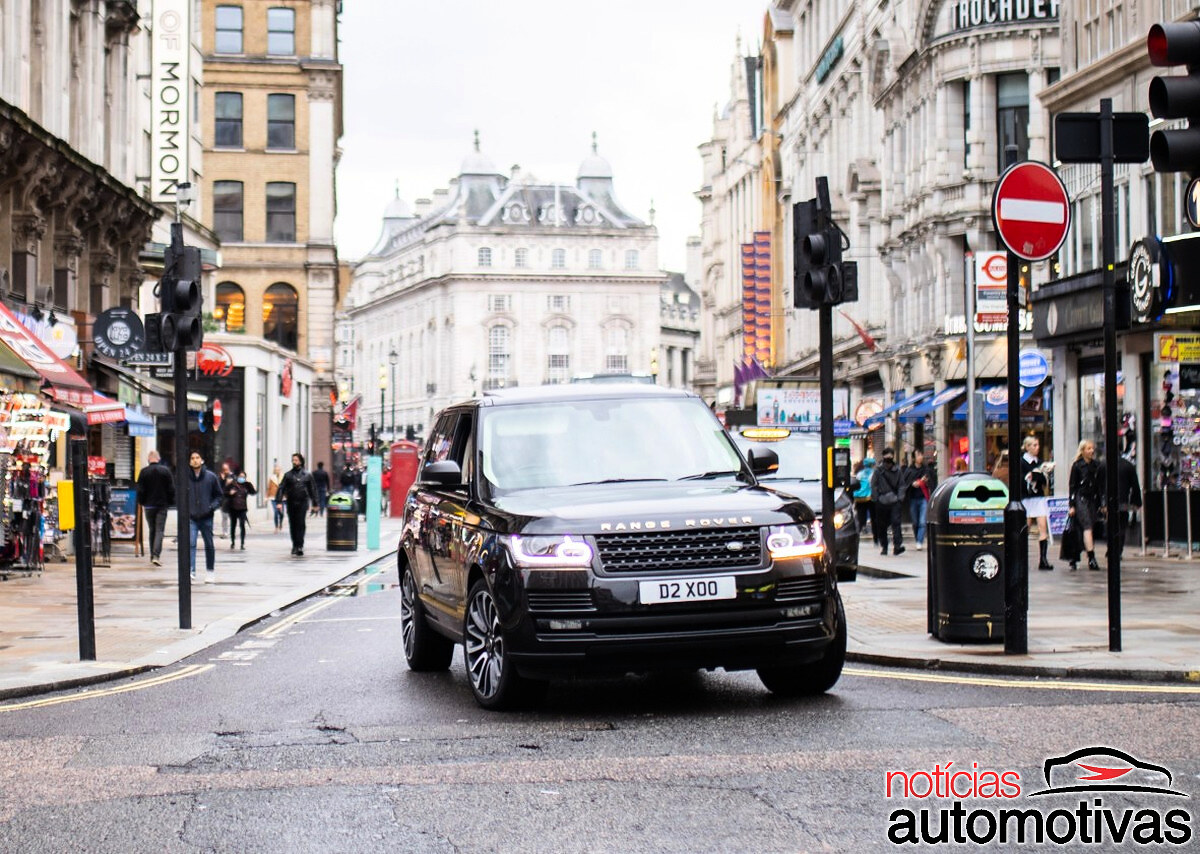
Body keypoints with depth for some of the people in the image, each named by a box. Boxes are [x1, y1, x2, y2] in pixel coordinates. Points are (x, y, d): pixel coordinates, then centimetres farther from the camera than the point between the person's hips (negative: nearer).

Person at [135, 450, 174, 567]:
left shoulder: (143, 472, -3)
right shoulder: (166, 471, -3)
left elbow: (140, 490, -1)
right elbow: (171, 489, -1)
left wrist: (141, 503, 11)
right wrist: (170, 502, 8)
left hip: (149, 505, 1)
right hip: (162, 505, -1)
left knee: (152, 530, 14)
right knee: (159, 530, -3)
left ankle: (153, 555, 19)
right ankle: (156, 555, -16)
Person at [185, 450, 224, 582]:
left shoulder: (211, 477, 0)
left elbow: (219, 496, 7)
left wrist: (212, 507, -9)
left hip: (206, 518, 1)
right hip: (190, 518, -1)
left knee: (209, 545, 12)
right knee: (190, 544, -16)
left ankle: (210, 571, 27)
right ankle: (191, 571, -21)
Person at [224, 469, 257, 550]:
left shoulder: (246, 485, 4)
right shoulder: (232, 484, 0)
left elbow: (254, 492, -6)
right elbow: (224, 493, 4)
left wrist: (249, 483, -10)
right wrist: (229, 493, -15)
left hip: (242, 508, 0)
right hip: (233, 508, 0)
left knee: (242, 525, -11)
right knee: (233, 525, 12)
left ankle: (242, 544, -8)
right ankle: (232, 542, 29)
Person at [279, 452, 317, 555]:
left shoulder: (306, 475, 6)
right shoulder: (288, 474, 7)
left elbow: (312, 489, 10)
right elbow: (281, 488, 2)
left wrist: (315, 503, 9)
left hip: (302, 502, -2)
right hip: (291, 503, 2)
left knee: (300, 524, -10)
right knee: (292, 524, 8)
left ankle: (299, 546, -13)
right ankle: (295, 545, 21)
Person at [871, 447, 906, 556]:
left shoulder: (897, 470, 6)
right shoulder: (878, 470, 1)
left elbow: (901, 485, 11)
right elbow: (874, 485, 2)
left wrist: (899, 497, -1)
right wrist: (876, 498, -5)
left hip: (894, 502, 0)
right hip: (881, 502, 0)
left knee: (896, 522, -14)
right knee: (881, 526, 7)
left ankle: (897, 546, -19)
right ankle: (884, 547, 19)